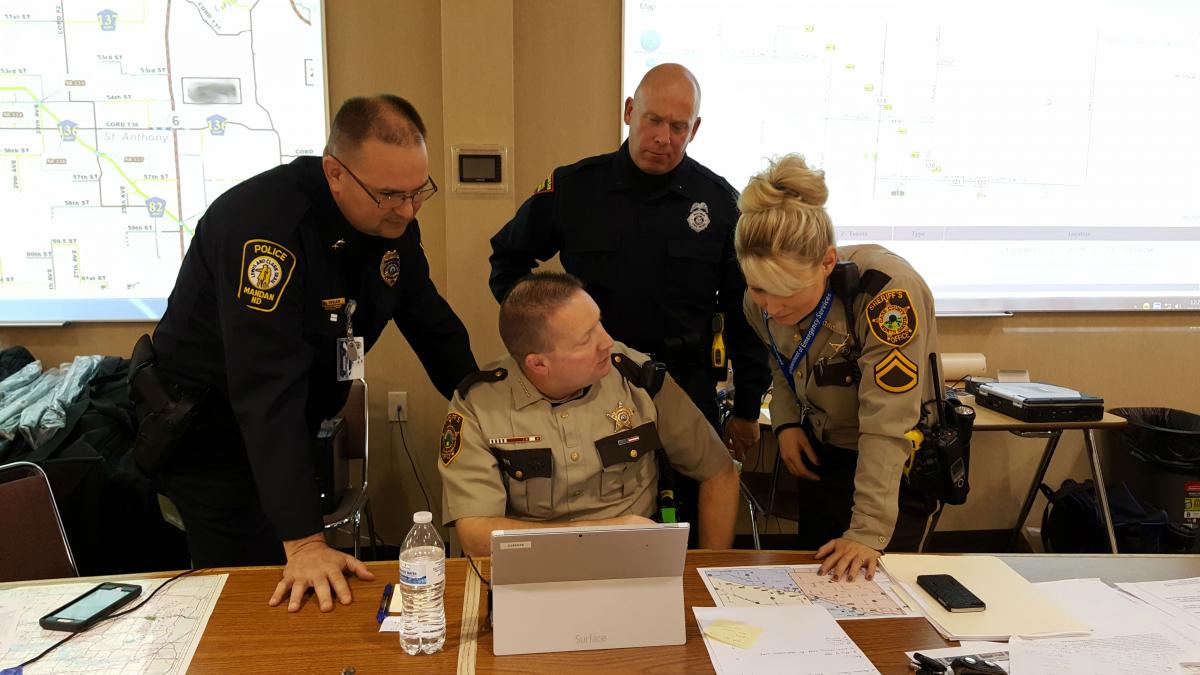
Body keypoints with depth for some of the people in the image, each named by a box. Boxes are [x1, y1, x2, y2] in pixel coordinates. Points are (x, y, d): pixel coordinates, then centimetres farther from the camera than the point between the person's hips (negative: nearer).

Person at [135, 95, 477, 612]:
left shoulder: (392, 218, -9)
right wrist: (304, 542, -41)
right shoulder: (263, 224, -32)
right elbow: (268, 390, -38)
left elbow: (434, 326, 3)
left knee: (330, 598, 15)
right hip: (213, 431, -7)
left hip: (295, 426, 7)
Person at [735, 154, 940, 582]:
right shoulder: (763, 303, -14)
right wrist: (785, 423, -9)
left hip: (899, 464, -5)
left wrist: (869, 533, -37)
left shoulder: (887, 289, -33)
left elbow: (887, 424, -35)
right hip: (823, 454, 6)